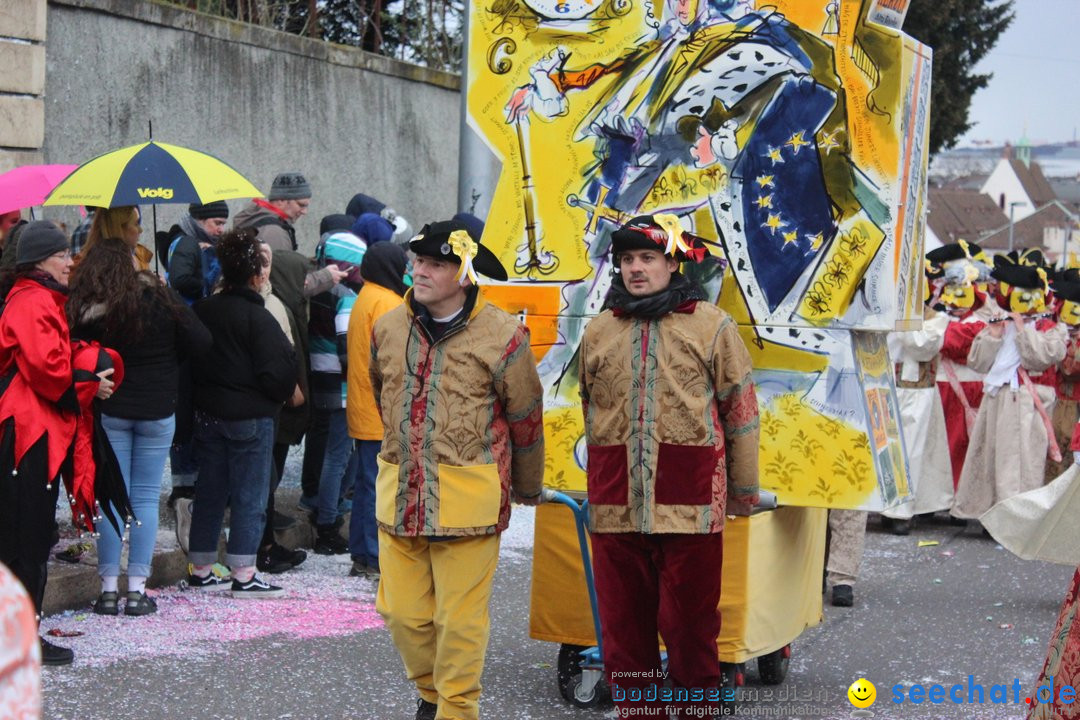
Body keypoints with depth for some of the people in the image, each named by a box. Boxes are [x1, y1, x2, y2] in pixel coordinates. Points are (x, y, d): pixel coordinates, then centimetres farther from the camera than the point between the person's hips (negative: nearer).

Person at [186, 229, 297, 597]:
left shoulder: (202, 311, 5)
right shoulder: (258, 318, -15)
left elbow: (189, 359, 11)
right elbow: (278, 371, -17)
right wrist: (284, 392, 3)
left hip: (207, 412, 7)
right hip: (250, 416, -7)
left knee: (209, 491, 14)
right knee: (250, 495, -1)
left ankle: (201, 569, 19)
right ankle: (243, 574, -2)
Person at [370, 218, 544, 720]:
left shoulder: (501, 336, -7)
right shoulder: (388, 329, 7)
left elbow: (526, 418, 4)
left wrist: (527, 490, 13)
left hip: (469, 497, -4)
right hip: (399, 494, 5)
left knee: (460, 618, -1)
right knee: (402, 612, 8)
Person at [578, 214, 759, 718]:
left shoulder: (712, 326, 2)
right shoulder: (599, 331, 12)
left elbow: (740, 411, 4)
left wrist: (743, 489, 4)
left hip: (689, 501, -3)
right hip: (616, 501, 4)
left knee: (690, 619, 2)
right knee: (623, 620, 9)